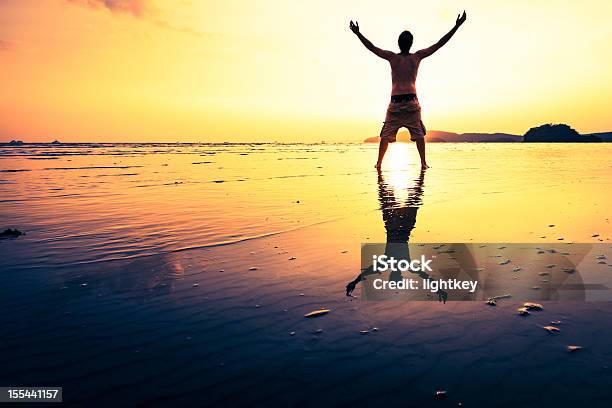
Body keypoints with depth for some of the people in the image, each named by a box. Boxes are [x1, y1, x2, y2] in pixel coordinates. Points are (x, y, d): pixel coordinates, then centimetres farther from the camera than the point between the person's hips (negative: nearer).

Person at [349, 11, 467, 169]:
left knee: (385, 135, 5)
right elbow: (439, 44, 9)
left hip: (395, 102, 0)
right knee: (419, 134, 4)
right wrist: (456, 26, 15)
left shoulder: (393, 57, 4)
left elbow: (372, 47, 8)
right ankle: (423, 162, 0)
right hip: (411, 101, 0)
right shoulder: (417, 57, 6)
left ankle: (379, 163, 3)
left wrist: (358, 33, 18)